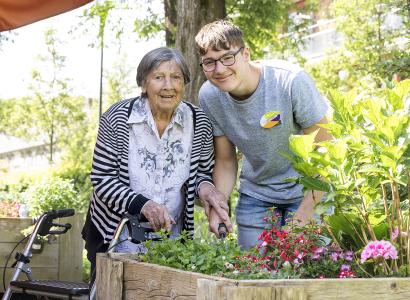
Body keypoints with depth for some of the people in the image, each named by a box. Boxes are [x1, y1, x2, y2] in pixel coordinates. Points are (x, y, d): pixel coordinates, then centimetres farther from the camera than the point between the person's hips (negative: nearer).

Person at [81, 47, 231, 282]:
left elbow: (204, 172, 6)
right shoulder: (118, 118, -14)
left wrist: (203, 186, -18)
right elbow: (101, 179, -13)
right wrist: (142, 204, -27)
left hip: (171, 237, 2)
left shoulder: (199, 122, -7)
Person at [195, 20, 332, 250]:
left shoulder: (291, 81, -26)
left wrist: (307, 208, -26)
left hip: (306, 190, -3)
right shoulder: (209, 96, -12)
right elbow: (225, 161, -2)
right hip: (255, 194, 4)